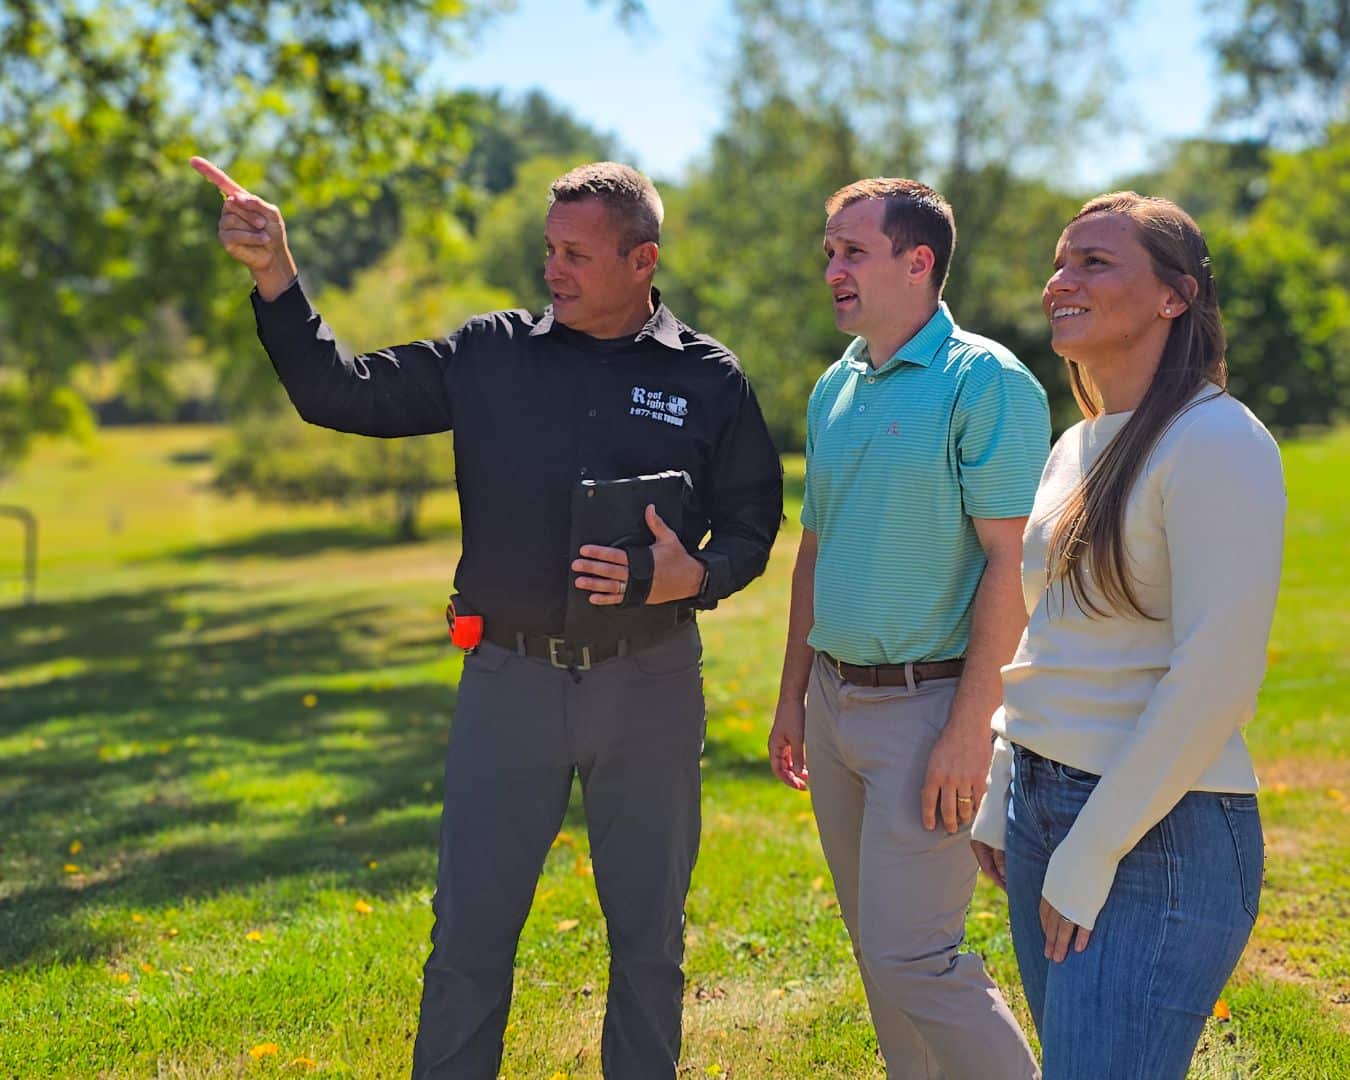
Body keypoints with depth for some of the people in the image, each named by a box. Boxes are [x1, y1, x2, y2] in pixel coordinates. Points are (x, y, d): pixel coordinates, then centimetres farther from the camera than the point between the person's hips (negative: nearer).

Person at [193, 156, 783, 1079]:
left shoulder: (710, 380, 1)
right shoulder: (489, 356, 3)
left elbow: (751, 527, 4)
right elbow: (338, 392, 2)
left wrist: (690, 575, -17)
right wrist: (273, 273, -9)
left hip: (650, 685, 0)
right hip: (509, 681, 1)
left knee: (649, 935, 12)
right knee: (469, 933, 5)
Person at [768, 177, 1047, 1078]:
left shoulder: (984, 383, -12)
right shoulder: (836, 389, 11)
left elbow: (1012, 562, -17)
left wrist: (970, 730, -21)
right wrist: (792, 698, 17)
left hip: (928, 703, -8)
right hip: (835, 700, 8)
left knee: (912, 958, -9)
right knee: (876, 942, 15)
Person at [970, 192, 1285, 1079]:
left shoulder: (1215, 442, -14)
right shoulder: (1077, 447, 12)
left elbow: (1215, 676, -19)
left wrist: (1091, 857, -17)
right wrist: (1002, 803, 15)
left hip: (1158, 833, -8)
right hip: (1043, 806, 8)